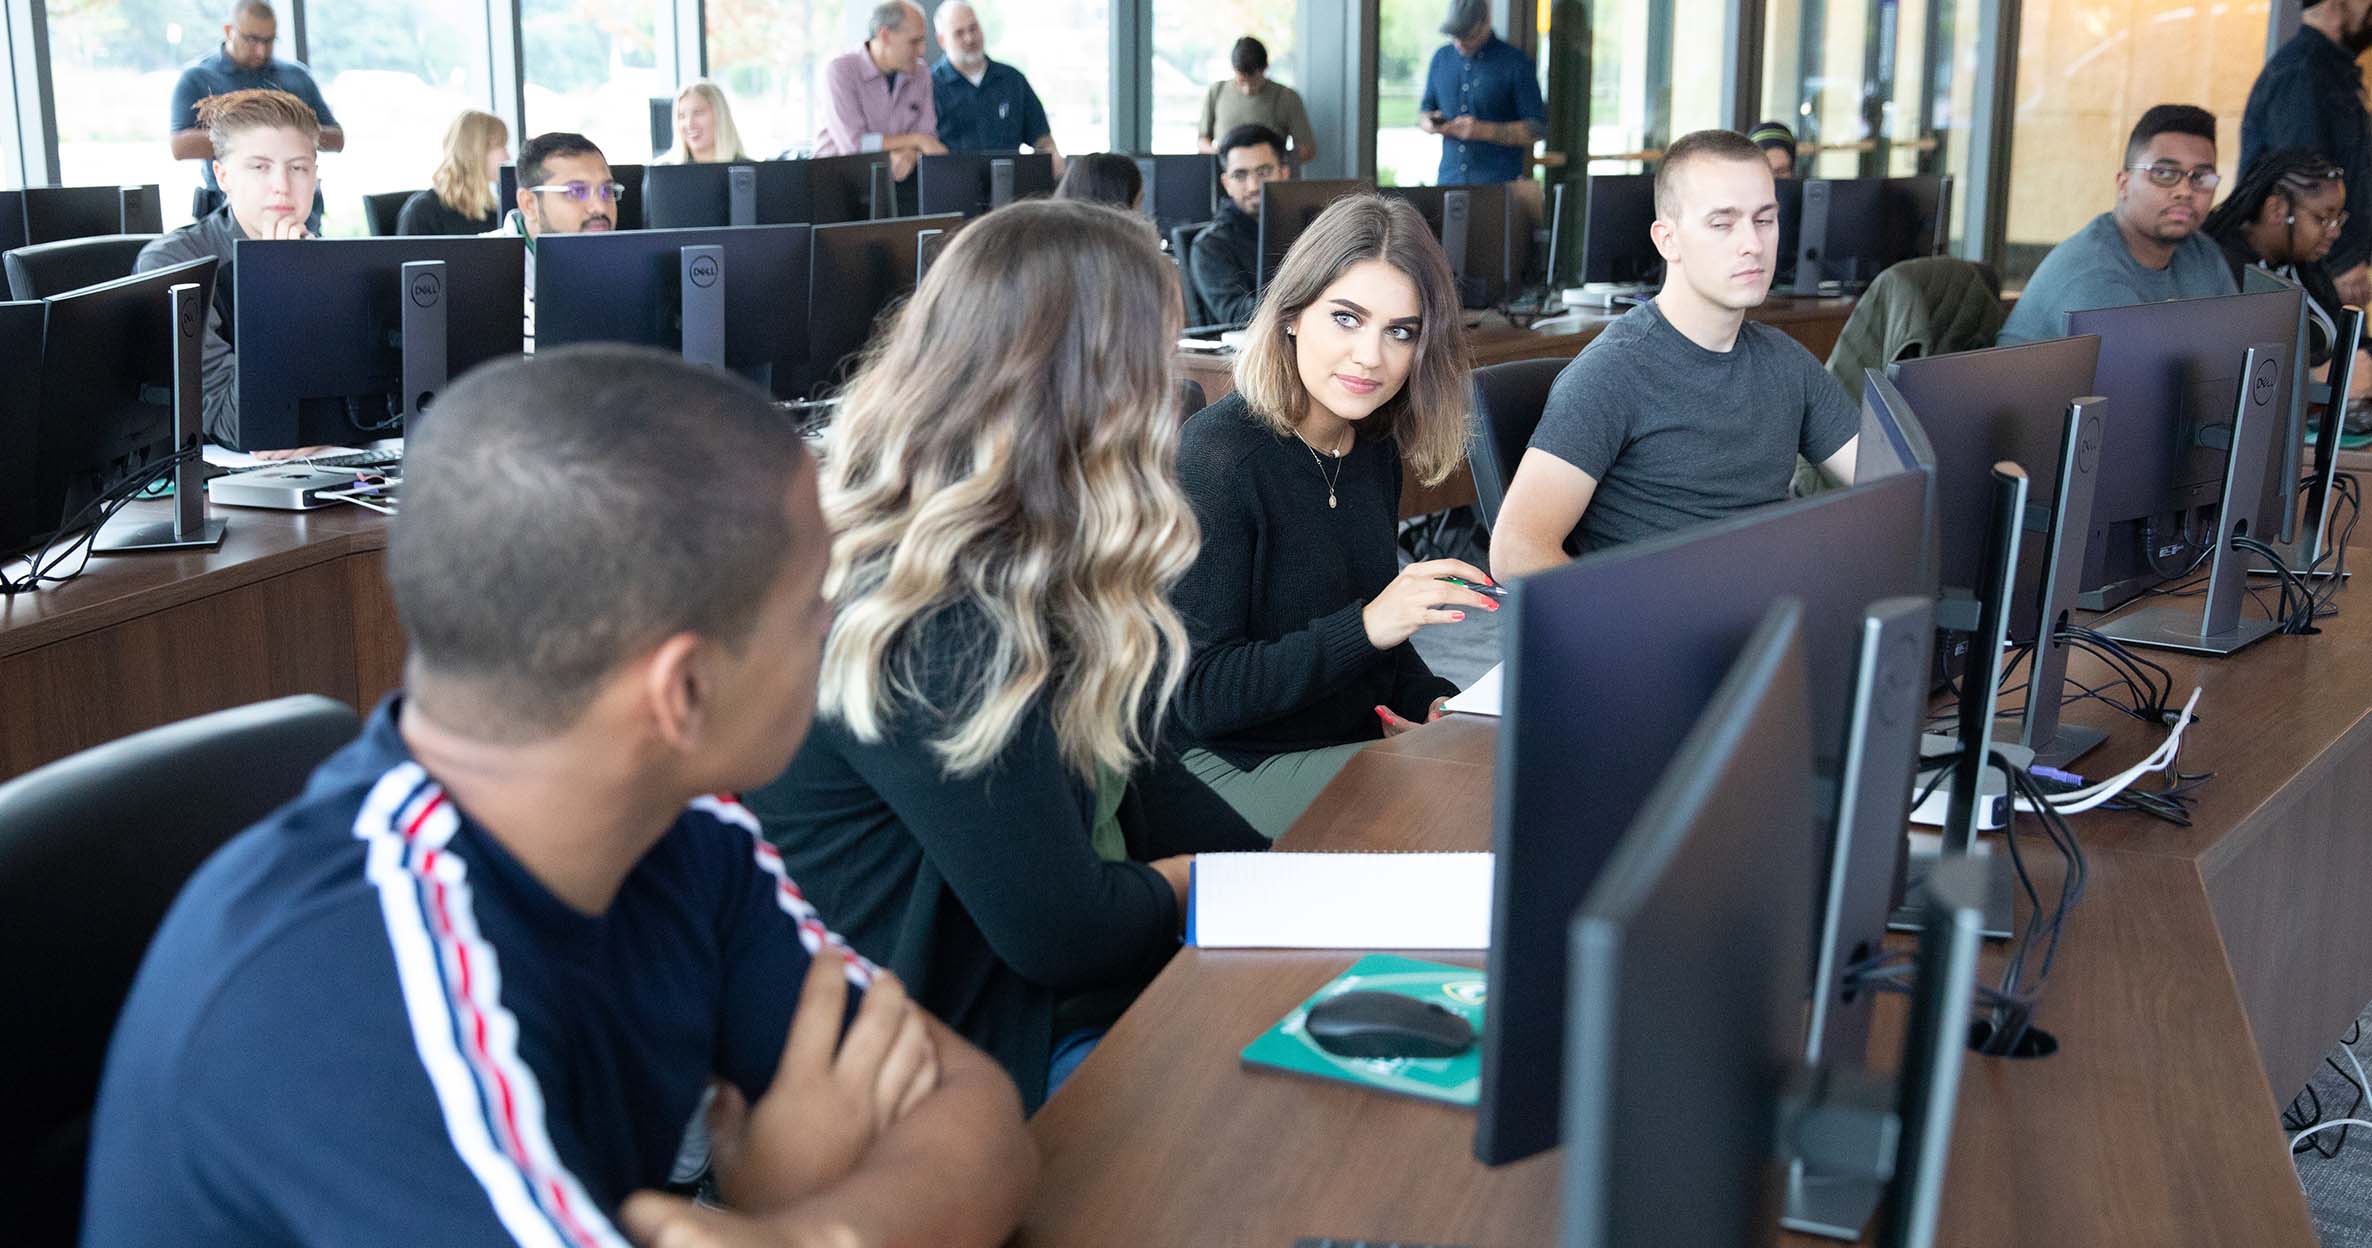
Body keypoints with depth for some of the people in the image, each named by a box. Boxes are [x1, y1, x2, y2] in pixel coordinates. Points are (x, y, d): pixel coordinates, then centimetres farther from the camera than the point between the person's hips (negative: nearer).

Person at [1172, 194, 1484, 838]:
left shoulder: (1374, 447, 5)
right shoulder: (1213, 458, -19)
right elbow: (1198, 697, -20)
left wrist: (1432, 702, -1)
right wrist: (1365, 626, -29)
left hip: (1366, 738, 8)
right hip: (1238, 765, -7)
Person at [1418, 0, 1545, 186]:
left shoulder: (1516, 63, -3)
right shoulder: (1441, 57, 12)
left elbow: (1537, 129, -4)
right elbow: (1425, 109, 22)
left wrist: (1484, 131, -16)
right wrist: (1429, 123, -3)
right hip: (1449, 179, 4)